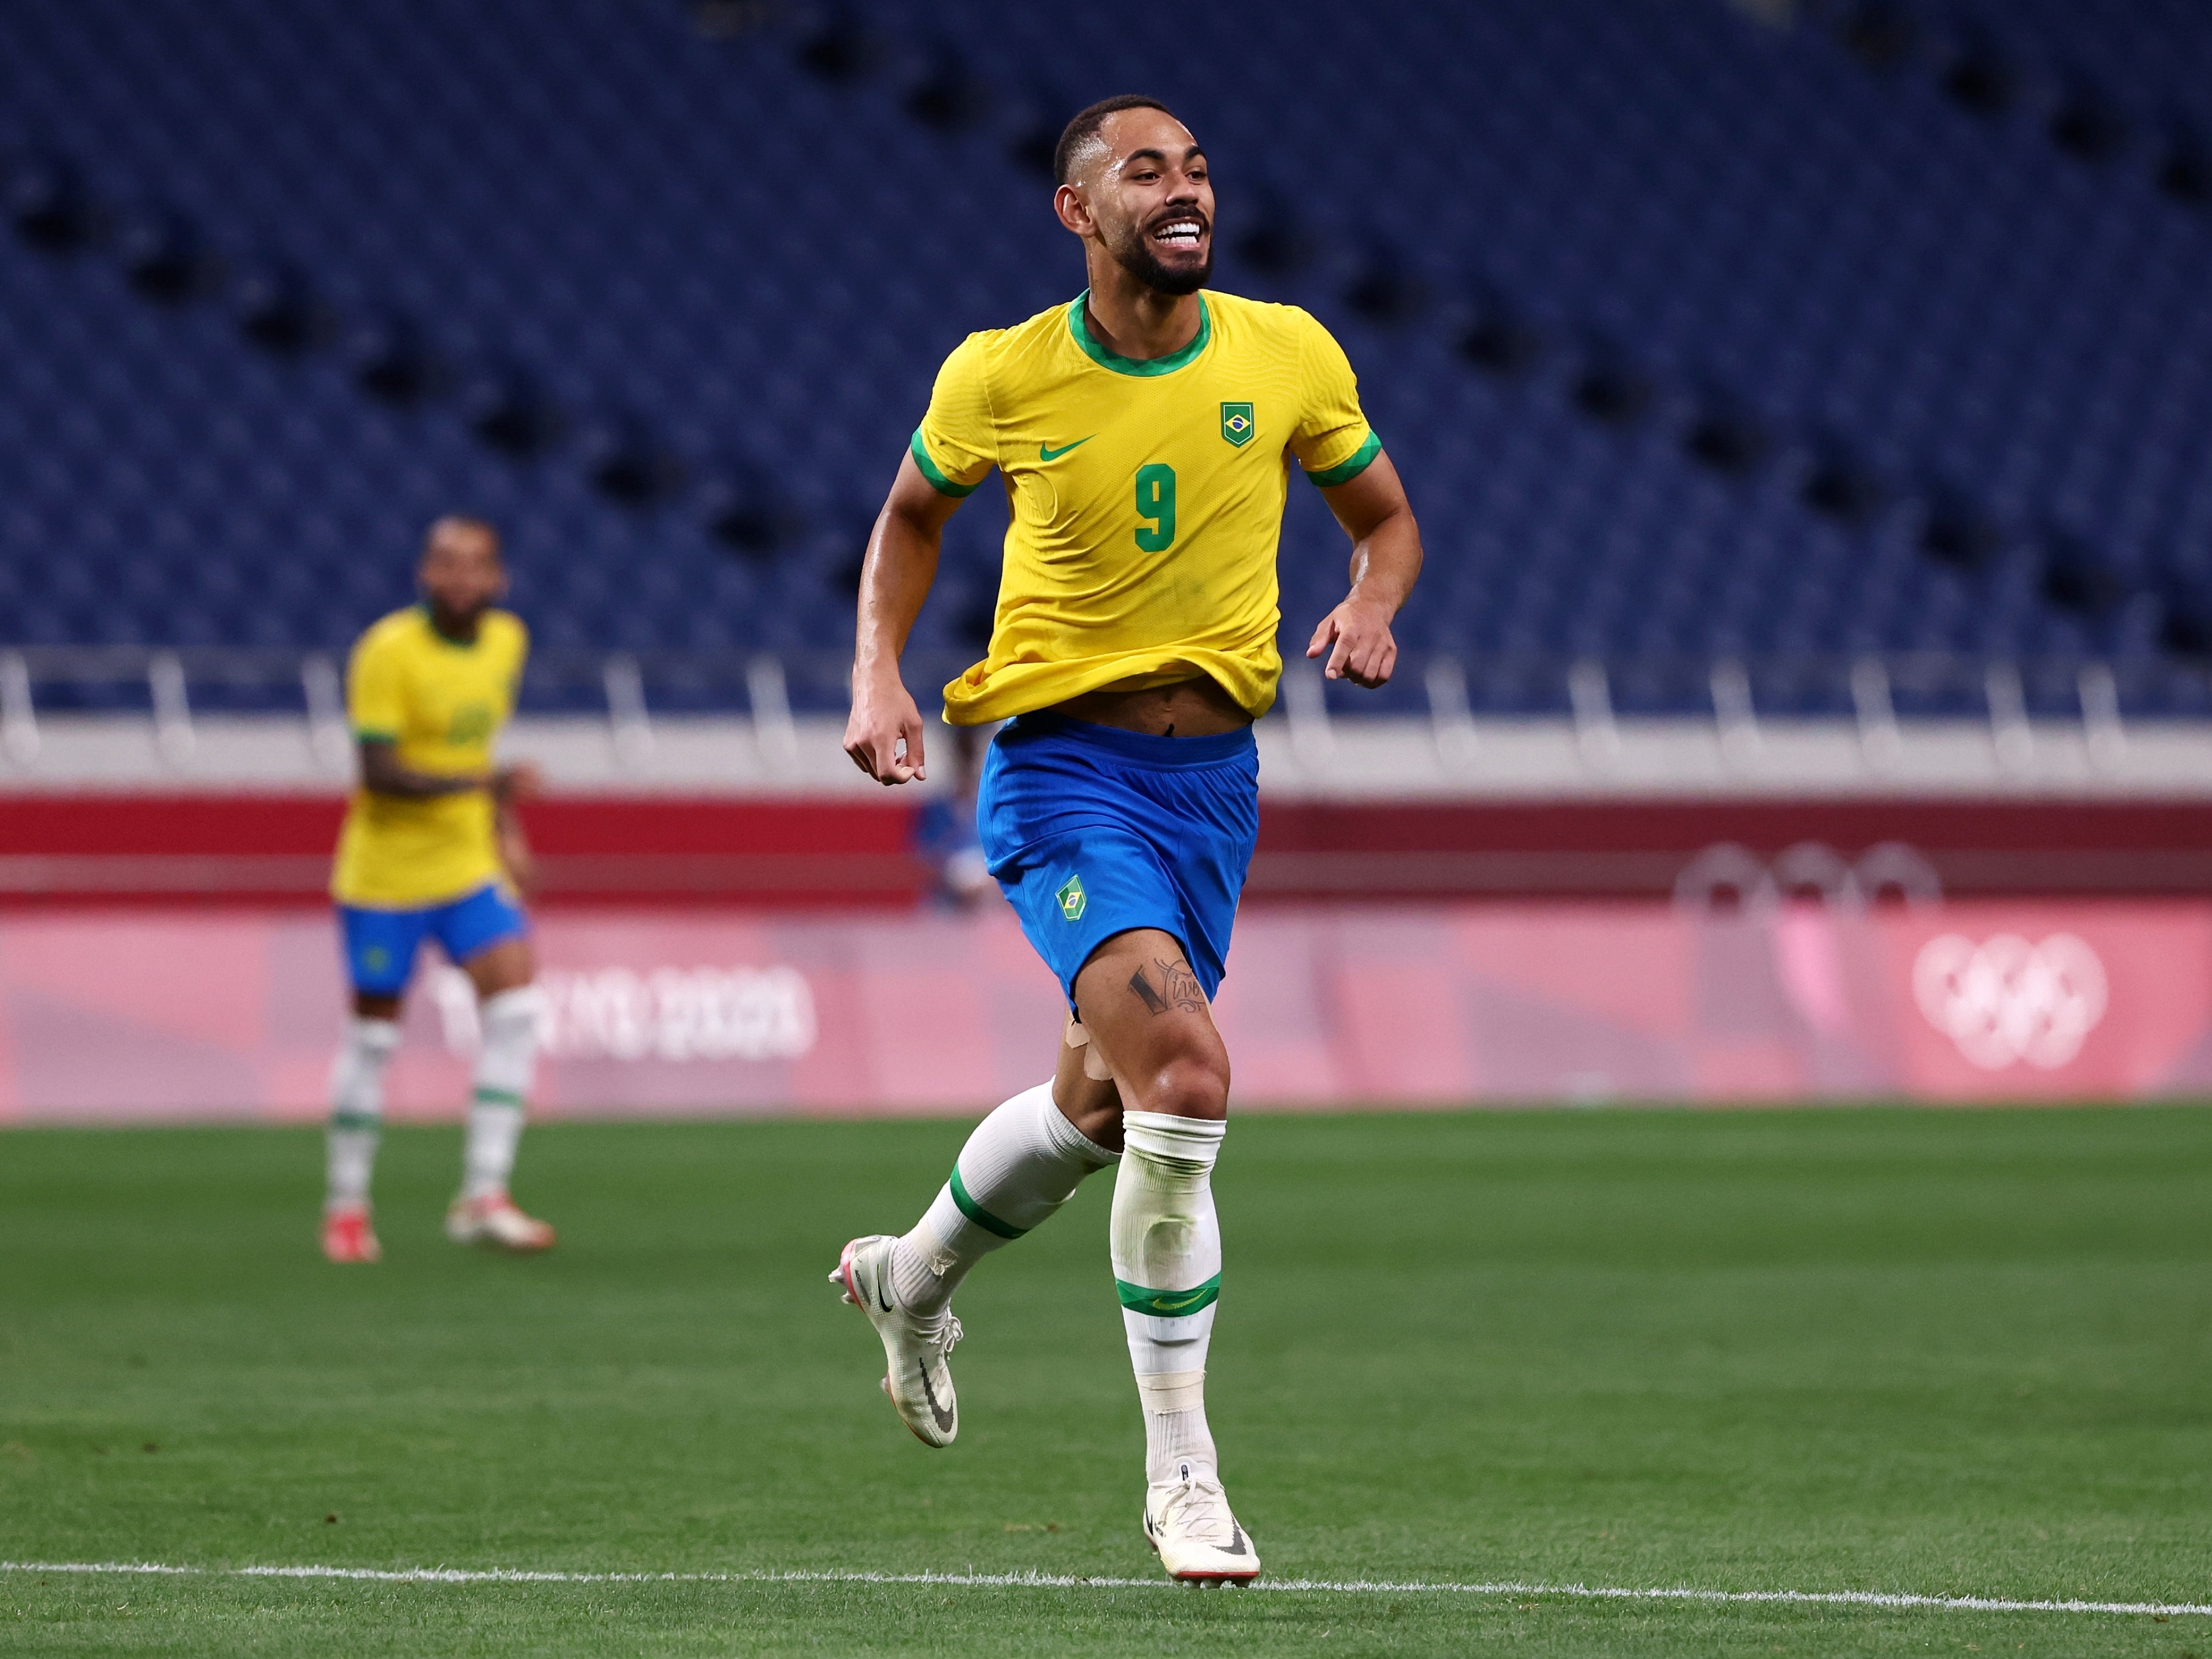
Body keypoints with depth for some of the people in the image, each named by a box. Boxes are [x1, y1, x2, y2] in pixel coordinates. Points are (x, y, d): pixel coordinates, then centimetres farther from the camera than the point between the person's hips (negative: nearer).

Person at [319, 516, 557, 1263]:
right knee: (374, 1031, 3)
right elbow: (380, 772, -23)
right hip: (385, 869, -5)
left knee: (516, 1001, -11)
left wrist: (506, 831, 13)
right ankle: (346, 1207, 19)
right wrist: (483, 783, -31)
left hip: (469, 862, 5)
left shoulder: (506, 640, 3)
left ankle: (483, 1197, -8)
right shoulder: (388, 653, -18)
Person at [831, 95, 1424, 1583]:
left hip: (1213, 773, 4)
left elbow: (1386, 515, 13)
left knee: (1101, 1102, 17)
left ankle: (913, 1278, 50)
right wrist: (878, 676, -1)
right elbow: (914, 513, 13)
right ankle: (1181, 1474, -13)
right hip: (1059, 761, -4)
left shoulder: (1287, 355, -1)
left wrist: (1374, 605, -9)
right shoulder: (1001, 377, -6)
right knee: (1187, 1073, -23)